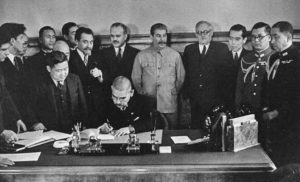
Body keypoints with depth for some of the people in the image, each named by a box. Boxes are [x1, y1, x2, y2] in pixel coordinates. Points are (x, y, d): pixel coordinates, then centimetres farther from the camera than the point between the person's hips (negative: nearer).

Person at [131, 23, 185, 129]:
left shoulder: (175, 55, 4)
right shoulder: (141, 56, 3)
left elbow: (181, 78, 11)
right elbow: (135, 79, 10)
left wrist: (174, 93, 8)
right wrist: (142, 94, 7)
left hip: (170, 107, 0)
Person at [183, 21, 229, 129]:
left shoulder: (222, 49, 4)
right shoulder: (189, 49, 12)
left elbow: (227, 71, -1)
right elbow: (185, 73, 10)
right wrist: (185, 95, 2)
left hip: (216, 100, -2)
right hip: (195, 100, 2)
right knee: (196, 129, 5)